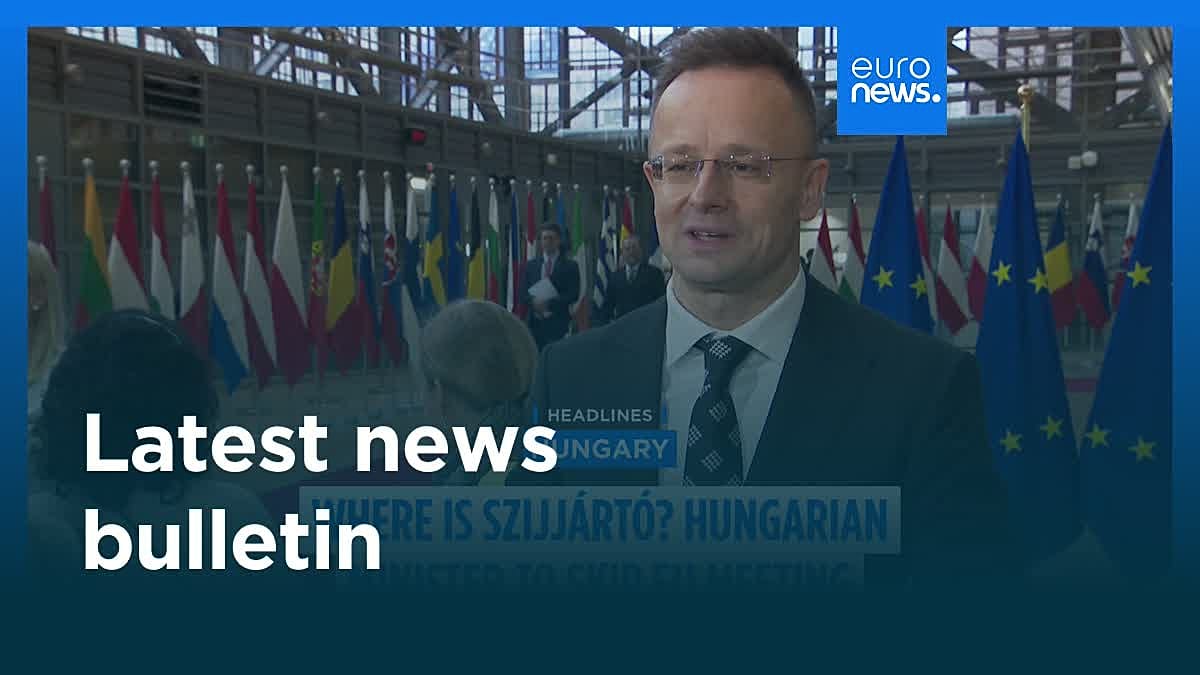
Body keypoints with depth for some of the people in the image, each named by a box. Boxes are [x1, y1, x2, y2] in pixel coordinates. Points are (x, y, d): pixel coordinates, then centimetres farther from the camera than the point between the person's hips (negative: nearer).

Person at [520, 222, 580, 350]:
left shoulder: (570, 265, 4)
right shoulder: (530, 265, 15)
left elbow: (573, 295, -4)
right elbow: (523, 292, 10)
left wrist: (549, 303, -15)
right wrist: (534, 301, -12)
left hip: (558, 322, -3)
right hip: (535, 322, 3)